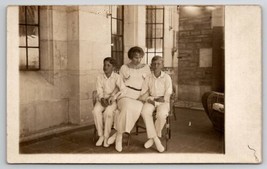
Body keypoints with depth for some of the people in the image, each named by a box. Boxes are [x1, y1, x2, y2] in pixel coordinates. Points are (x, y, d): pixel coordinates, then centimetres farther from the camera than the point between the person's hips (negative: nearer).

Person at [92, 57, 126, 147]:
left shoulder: (117, 77, -3)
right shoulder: (99, 77, 5)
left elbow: (123, 89, -15)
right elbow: (99, 91, -1)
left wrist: (112, 97, -23)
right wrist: (102, 99, -21)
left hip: (114, 100, -2)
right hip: (102, 100, 3)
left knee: (108, 112, -33)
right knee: (96, 110, -29)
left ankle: (106, 137, -19)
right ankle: (101, 136, -16)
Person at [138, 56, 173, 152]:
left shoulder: (166, 77, 1)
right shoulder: (148, 78, 8)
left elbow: (167, 95, -4)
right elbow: (142, 92, 9)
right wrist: (151, 99, -5)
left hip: (163, 102, -2)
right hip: (151, 101, 2)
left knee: (161, 114, -35)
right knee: (144, 112, -31)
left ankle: (153, 137, -10)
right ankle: (156, 139, -25)